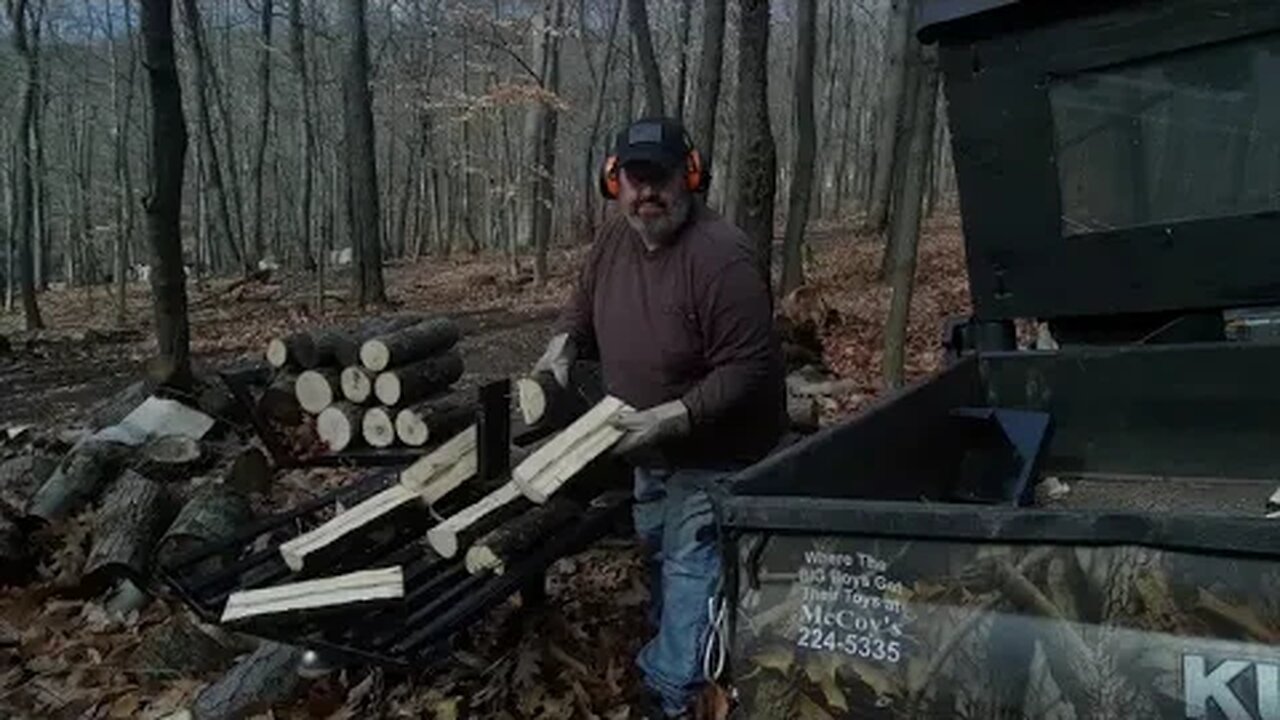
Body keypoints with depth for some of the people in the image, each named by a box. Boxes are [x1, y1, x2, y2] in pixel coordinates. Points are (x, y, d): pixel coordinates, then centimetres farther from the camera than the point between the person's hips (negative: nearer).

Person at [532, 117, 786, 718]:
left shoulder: (721, 256, -30)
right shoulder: (615, 238, -5)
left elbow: (748, 369, -31)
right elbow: (583, 305, 13)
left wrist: (672, 417, -33)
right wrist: (563, 347, -7)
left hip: (713, 454, -8)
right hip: (652, 449, 9)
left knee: (690, 568, -3)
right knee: (658, 551, 25)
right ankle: (669, 642, 47)